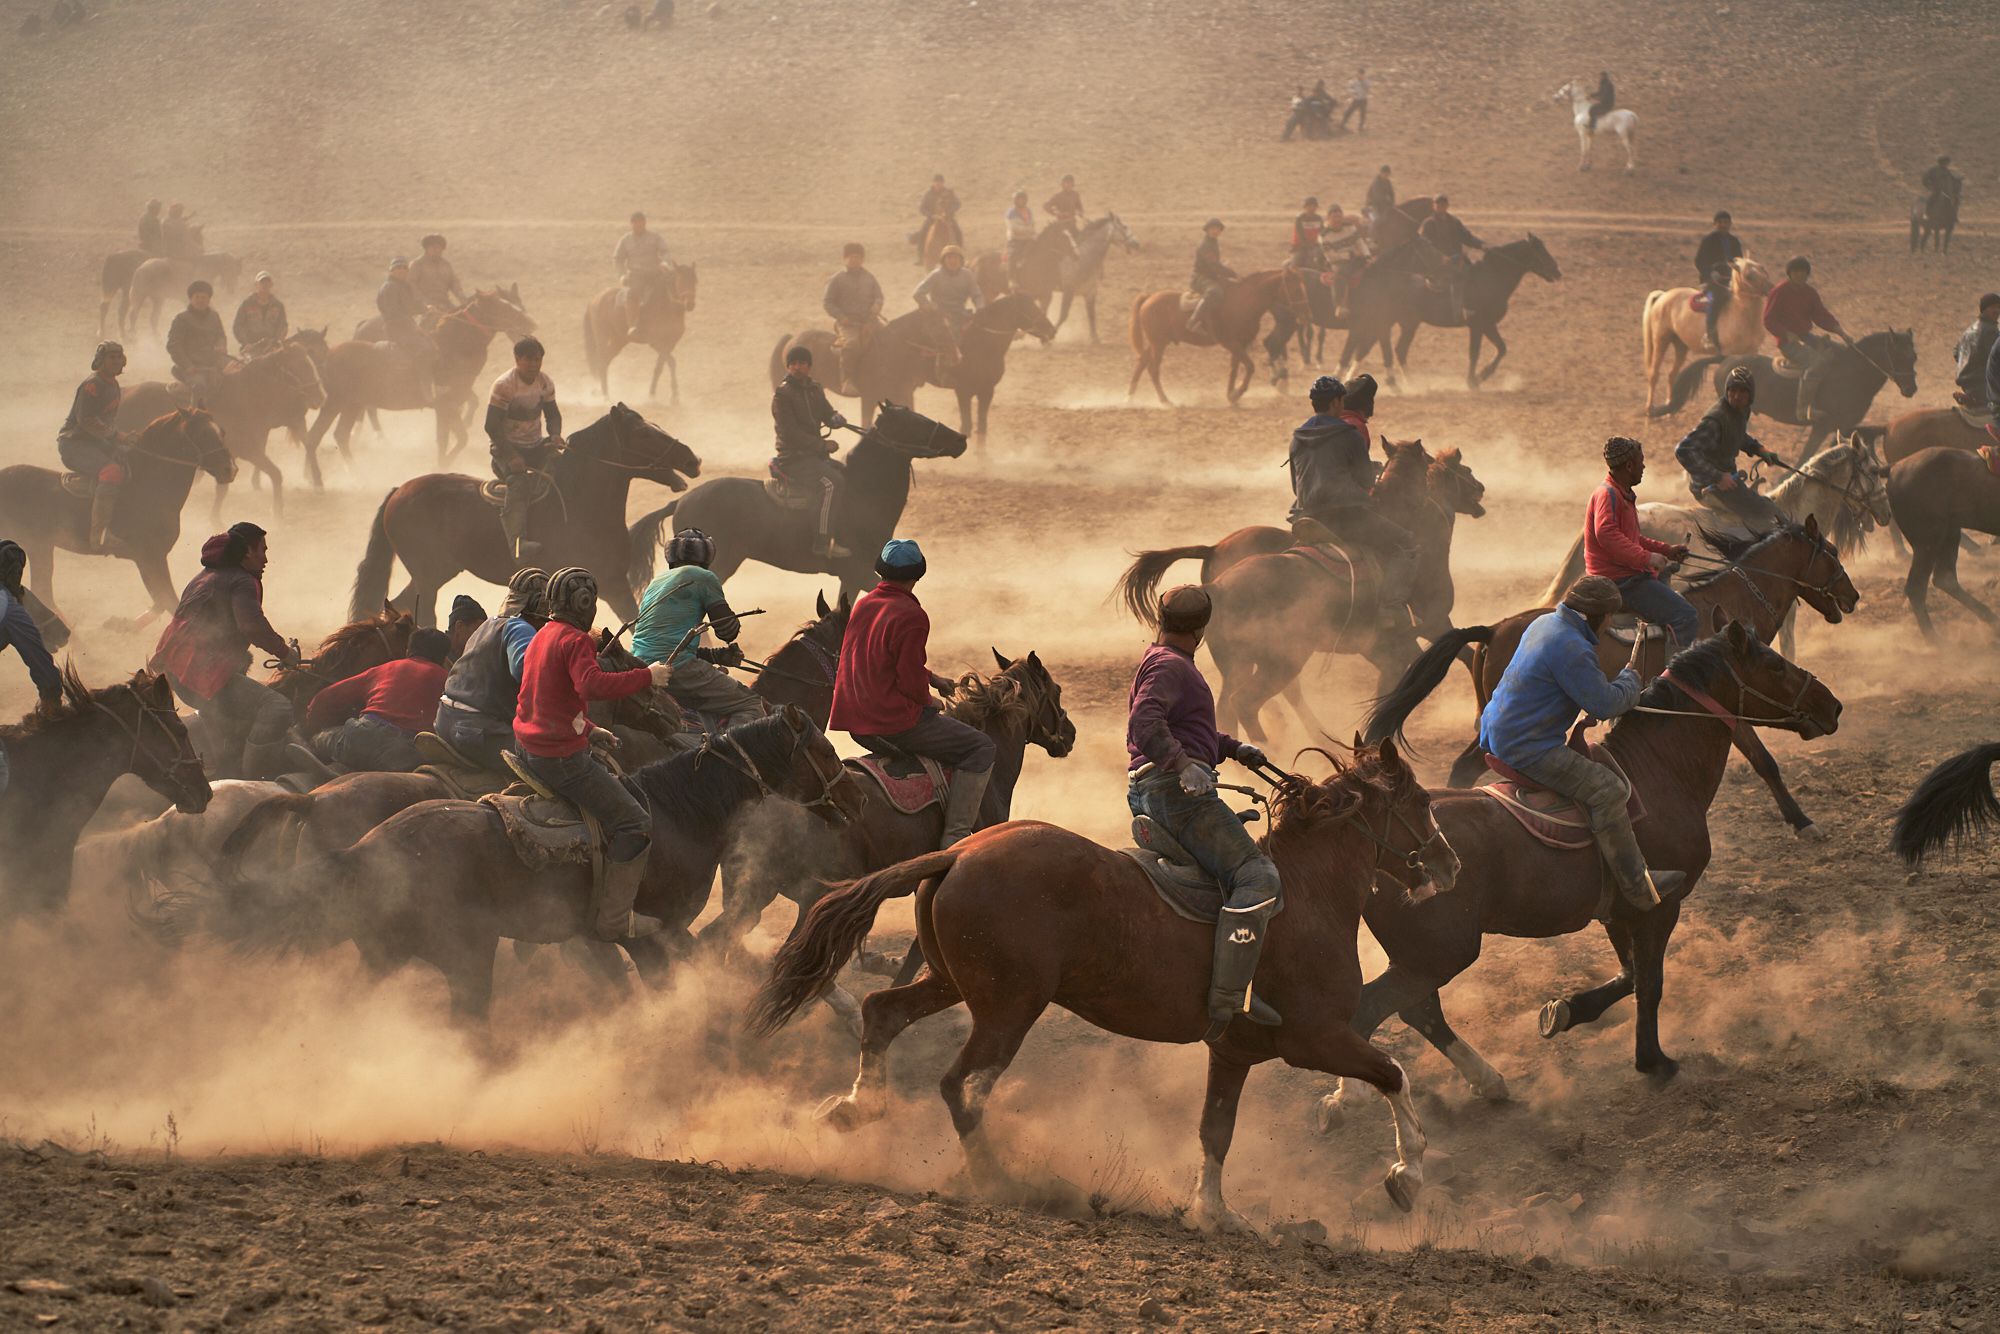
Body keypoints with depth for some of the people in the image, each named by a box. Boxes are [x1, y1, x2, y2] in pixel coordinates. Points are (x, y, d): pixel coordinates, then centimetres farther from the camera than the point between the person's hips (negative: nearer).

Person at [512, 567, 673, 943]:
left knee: (615, 781, 32)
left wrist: (590, 730, 18)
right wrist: (647, 676, -26)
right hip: (562, 758, -10)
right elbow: (593, 685, -35)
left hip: (527, 747, 10)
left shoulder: (542, 636, 15)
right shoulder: (575, 641, -16)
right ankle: (612, 919, -5)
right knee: (634, 821, -5)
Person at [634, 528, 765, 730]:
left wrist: (717, 655, 23)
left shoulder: (655, 583, 24)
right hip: (678, 669, -8)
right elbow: (728, 631, 2)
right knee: (751, 705, -5)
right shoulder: (704, 578, 1)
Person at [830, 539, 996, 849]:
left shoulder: (863, 606, 11)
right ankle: (955, 839, -12)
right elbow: (910, 681, -19)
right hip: (896, 724, -9)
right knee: (981, 747, -2)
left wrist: (932, 678, 25)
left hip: (857, 724, 9)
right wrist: (930, 703, 1)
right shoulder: (911, 616, -17)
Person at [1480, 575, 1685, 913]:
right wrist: (1630, 680, 2)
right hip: (1528, 750, -11)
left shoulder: (1544, 624, 11)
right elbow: (1605, 704, -18)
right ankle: (1638, 886, -13)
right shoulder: (1571, 649, -22)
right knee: (1605, 789, -15)